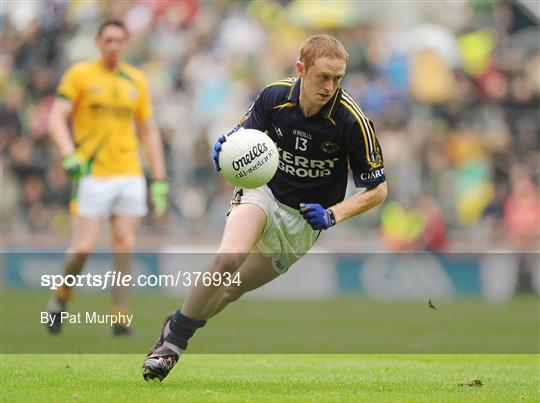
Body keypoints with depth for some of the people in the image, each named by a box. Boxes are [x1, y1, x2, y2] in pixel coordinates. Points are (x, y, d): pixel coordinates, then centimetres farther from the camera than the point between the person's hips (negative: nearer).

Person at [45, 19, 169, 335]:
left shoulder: (136, 80, 12)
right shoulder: (79, 74, 1)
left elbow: (149, 132, 16)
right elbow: (57, 117, -6)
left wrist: (160, 179, 10)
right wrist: (68, 153, -24)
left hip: (130, 175, 3)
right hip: (92, 175, -3)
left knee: (125, 245, -5)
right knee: (84, 247, -9)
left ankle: (121, 318, -3)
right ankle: (61, 300, 16)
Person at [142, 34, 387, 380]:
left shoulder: (351, 119, -20)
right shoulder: (275, 96, -13)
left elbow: (378, 189, -10)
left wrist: (333, 215, -22)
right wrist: (227, 147, -18)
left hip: (304, 221, 0)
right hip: (264, 193, 0)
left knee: (234, 288, -1)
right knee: (228, 260, -27)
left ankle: (178, 328, 25)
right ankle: (172, 338, -12)